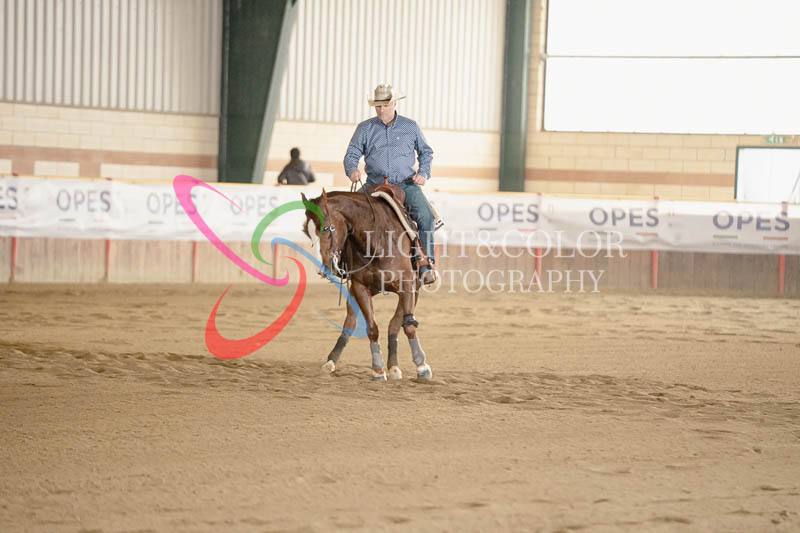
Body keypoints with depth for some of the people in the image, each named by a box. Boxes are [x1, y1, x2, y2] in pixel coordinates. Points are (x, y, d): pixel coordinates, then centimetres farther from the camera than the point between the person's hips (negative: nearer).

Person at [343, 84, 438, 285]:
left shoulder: (410, 127, 9)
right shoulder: (365, 128, 8)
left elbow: (426, 152, 19)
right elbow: (352, 154, 6)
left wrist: (424, 173, 1)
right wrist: (352, 170, -16)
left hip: (406, 184, -1)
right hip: (375, 185, 1)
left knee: (425, 215, -25)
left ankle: (426, 265, -21)